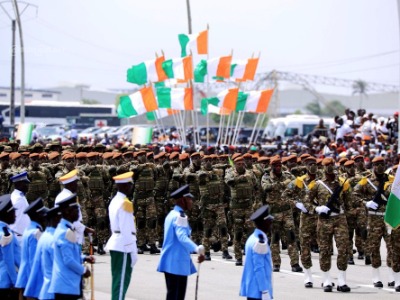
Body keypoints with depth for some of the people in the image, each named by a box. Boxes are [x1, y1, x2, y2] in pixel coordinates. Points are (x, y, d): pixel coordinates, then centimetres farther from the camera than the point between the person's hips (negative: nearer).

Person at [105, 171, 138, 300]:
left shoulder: (114, 201, 13)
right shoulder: (125, 203, -15)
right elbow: (127, 230, -19)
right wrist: (133, 251, -16)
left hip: (115, 245, 9)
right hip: (123, 246, -9)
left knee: (117, 280, 13)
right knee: (122, 281, -7)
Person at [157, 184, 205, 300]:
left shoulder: (171, 215, 16)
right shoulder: (180, 216, -15)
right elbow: (182, 237, -29)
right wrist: (197, 249, -41)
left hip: (170, 261, 10)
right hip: (177, 262, -10)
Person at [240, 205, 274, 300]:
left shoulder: (253, 238, 13)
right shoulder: (260, 242, -17)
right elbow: (259, 269, -20)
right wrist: (265, 291, -19)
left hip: (251, 289, 10)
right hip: (258, 290, -10)